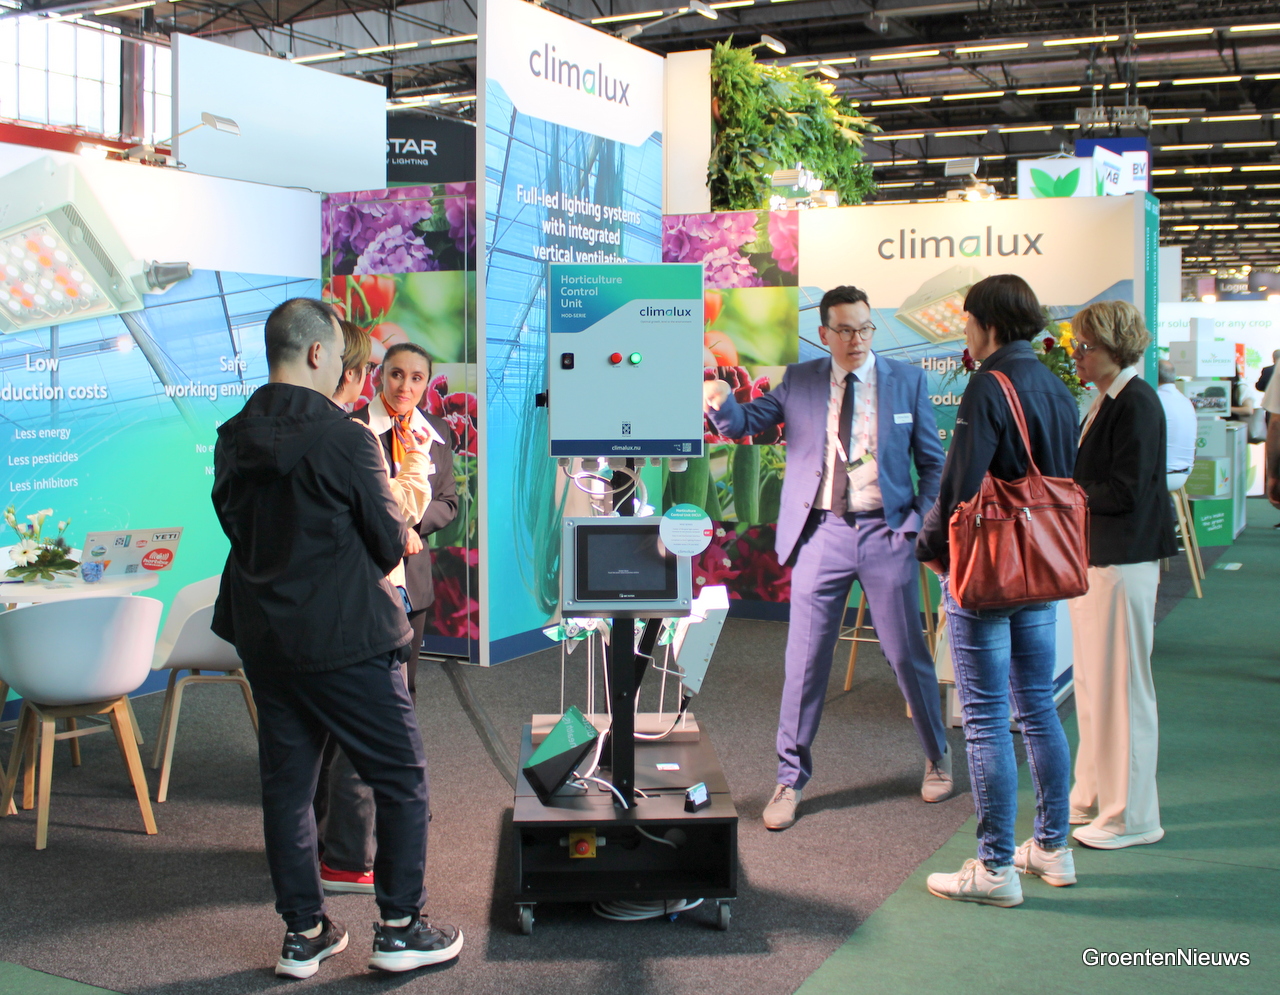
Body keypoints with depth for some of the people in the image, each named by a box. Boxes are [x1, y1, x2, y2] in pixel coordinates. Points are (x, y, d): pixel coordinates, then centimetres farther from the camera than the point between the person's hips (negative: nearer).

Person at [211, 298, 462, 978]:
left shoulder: (231, 440, 2)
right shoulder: (344, 438, -18)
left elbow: (236, 526, 12)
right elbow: (390, 542, -10)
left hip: (262, 635, 7)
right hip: (343, 638, -7)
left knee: (285, 782, 13)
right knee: (401, 776, 7)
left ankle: (303, 934, 23)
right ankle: (399, 929, 13)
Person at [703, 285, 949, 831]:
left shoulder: (907, 380, 3)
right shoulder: (799, 381, 5)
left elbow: (932, 461, 7)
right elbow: (743, 423, 1)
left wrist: (919, 523, -3)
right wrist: (721, 401, -21)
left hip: (885, 531, 0)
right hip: (821, 533, 1)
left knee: (908, 655, 9)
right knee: (804, 662, 3)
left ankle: (937, 757, 33)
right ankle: (790, 780, 17)